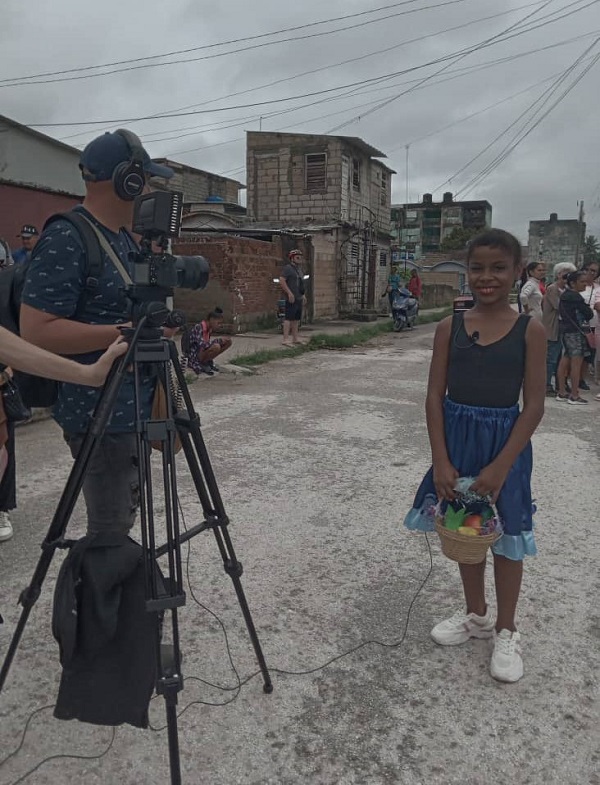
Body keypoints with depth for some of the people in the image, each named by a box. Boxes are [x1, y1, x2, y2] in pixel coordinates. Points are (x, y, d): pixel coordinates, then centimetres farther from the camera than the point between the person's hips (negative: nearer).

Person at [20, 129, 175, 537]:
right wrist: (127, 331, -22)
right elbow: (37, 330, -22)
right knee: (110, 530, -2)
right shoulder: (66, 240, -16)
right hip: (101, 414, -9)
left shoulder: (126, 238, 13)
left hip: (135, 405, 9)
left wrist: (156, 324, 7)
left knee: (125, 516, 20)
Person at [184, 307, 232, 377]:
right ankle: (203, 366, -10)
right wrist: (219, 340, -23)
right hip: (194, 357, -9)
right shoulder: (198, 328, -22)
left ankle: (209, 362, 8)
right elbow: (202, 345, -32)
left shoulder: (210, 329, 4)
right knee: (216, 347, -34)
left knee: (228, 341, 3)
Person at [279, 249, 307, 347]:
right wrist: (289, 293, -22)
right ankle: (286, 340, -14)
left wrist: (303, 295, 21)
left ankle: (295, 338, 17)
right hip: (291, 298, -9)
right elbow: (281, 281, -18)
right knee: (289, 318, -12)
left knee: (296, 319, 11)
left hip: (299, 298, 9)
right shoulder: (287, 268, -9)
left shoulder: (299, 269, 19)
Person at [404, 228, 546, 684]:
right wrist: (441, 462, -10)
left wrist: (500, 467, -16)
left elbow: (534, 406, -10)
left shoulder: (530, 330, -9)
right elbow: (435, 397, -3)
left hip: (505, 443, -3)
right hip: (457, 441, 3)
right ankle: (476, 615, 37)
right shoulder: (450, 328, -2)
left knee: (506, 538, 10)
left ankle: (506, 631, 30)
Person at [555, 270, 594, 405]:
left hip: (565, 331, 10)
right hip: (574, 332, -10)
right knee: (576, 363, -5)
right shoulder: (574, 297, -15)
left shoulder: (565, 295, 13)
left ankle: (562, 393, 17)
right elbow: (588, 313, -14)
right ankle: (574, 396, -3)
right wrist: (588, 316, 7)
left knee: (565, 361, 11)